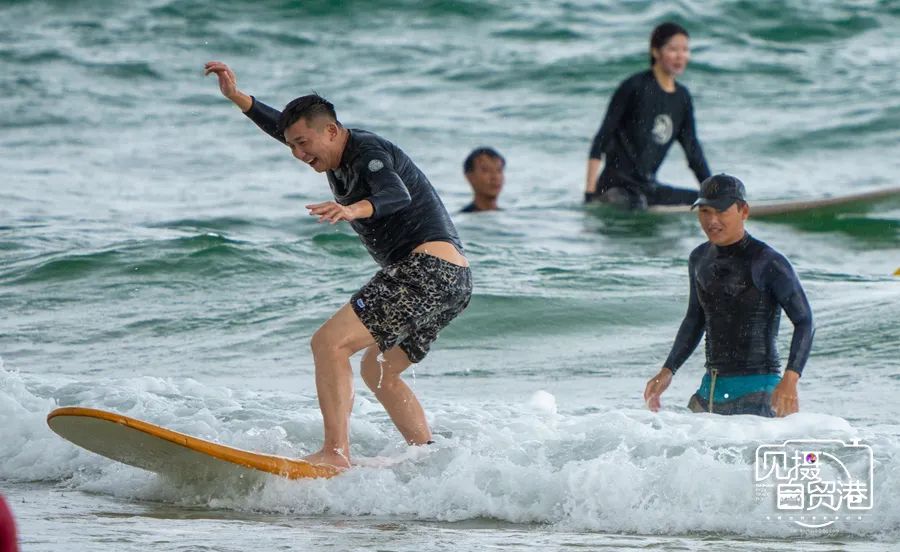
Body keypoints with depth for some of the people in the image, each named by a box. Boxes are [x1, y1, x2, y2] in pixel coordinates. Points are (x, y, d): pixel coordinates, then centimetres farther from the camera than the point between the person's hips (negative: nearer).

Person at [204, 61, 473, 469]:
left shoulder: (367, 152, -10)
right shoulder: (342, 153, 17)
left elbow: (397, 195, -30)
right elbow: (285, 128, 31)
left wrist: (354, 210, -49)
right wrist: (236, 97, 22)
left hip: (429, 265, -11)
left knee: (329, 343, -17)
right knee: (378, 371, 23)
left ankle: (336, 454, -28)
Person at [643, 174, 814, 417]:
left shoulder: (768, 263, -8)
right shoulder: (700, 259, 13)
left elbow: (804, 322, -10)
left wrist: (790, 381, -23)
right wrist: (667, 371, 17)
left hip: (756, 389, -7)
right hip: (710, 389, 7)